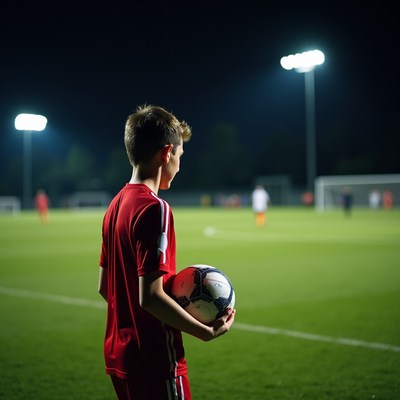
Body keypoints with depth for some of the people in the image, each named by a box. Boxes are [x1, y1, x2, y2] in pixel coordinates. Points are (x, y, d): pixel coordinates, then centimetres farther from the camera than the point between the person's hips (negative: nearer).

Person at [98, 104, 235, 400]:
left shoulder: (116, 205, 8)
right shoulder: (154, 209, -19)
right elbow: (150, 296, -24)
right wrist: (207, 332, -16)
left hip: (119, 355, 9)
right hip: (154, 363, -9)